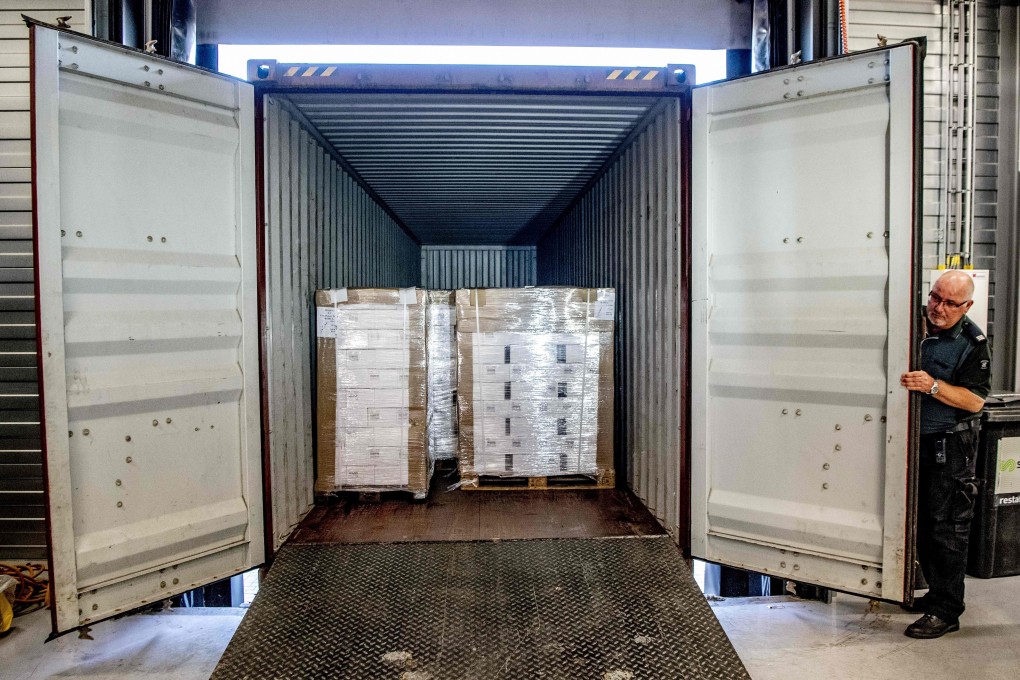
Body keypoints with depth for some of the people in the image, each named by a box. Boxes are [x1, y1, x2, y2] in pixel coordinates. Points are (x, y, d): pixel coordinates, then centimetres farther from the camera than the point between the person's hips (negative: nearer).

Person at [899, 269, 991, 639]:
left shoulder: (973, 342, -9)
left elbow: (975, 400, -14)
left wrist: (932, 386, -26)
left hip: (951, 446, -5)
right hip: (914, 439, 5)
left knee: (946, 529, -1)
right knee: (921, 523, 14)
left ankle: (946, 611, 8)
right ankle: (936, 591, 30)